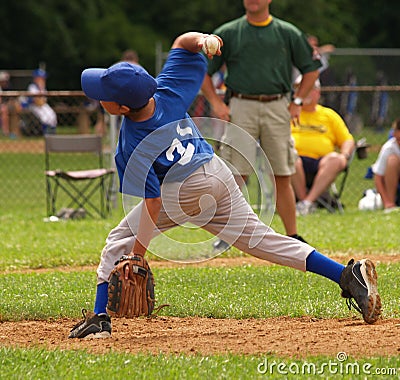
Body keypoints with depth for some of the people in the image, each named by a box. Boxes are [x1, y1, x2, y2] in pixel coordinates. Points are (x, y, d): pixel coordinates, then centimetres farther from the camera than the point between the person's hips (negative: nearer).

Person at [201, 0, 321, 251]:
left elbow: (312, 69, 16)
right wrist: (216, 103, -1)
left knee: (282, 176, 3)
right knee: (237, 174, -7)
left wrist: (297, 102, 7)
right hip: (241, 108, -1)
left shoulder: (288, 33, 9)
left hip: (277, 108, 1)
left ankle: (293, 237, 9)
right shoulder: (228, 33, 6)